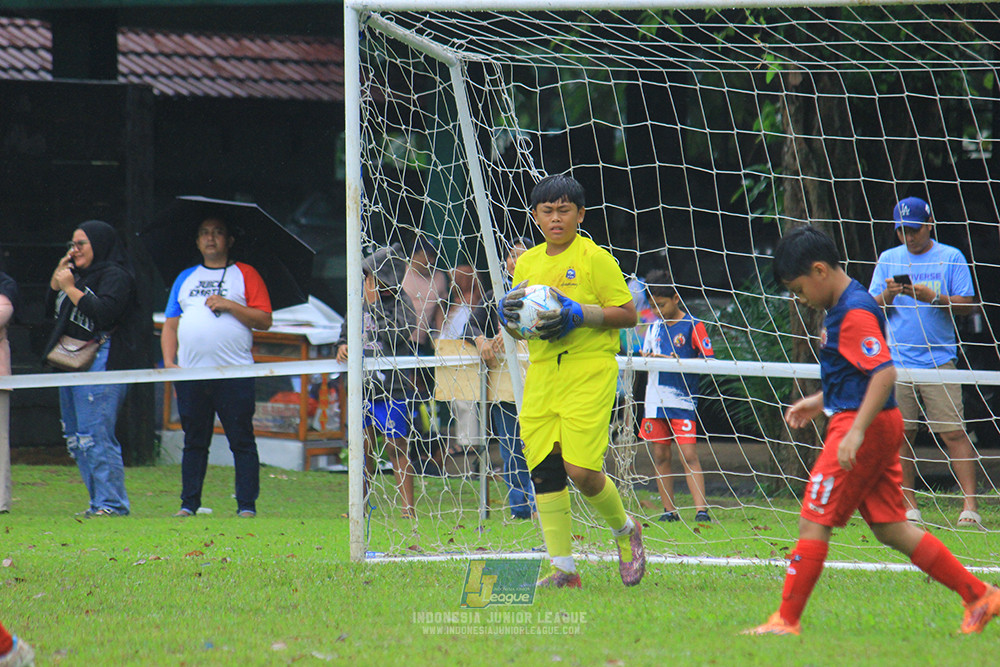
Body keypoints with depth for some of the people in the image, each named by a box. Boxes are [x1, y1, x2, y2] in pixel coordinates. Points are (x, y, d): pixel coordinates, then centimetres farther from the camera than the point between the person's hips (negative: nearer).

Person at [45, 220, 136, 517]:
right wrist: (59, 274, 10)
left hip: (100, 362, -10)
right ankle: (100, 501, 13)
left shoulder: (115, 276, -7)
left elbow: (104, 312, -20)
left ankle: (112, 502, -11)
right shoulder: (79, 274, 21)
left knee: (95, 436, -14)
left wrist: (71, 289, -14)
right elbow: (53, 307, 24)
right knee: (75, 437, 9)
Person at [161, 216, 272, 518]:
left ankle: (247, 505, -3)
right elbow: (170, 325, 17)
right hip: (190, 374, 4)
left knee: (241, 441, -4)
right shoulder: (185, 278, 19)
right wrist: (169, 361, 3)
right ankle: (189, 503, 10)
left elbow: (264, 320, 0)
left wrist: (229, 305, -11)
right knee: (194, 441, 7)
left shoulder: (245, 275, 8)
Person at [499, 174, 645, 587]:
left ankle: (625, 530, 15)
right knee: (543, 470, -1)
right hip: (542, 375, 6)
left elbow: (627, 315, -6)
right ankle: (563, 568, 6)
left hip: (589, 372, -6)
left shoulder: (594, 258, -3)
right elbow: (519, 326, 23)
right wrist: (510, 315, 0)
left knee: (580, 469, -14)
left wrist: (578, 314, -17)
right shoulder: (528, 263, 15)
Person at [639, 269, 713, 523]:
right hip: (655, 401, 6)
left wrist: (680, 362, -22)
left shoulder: (693, 326, -3)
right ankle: (669, 509, 10)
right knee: (660, 456, 5)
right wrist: (649, 357, -5)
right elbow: (644, 357, 18)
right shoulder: (654, 328, 14)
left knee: (689, 455, -12)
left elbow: (708, 359, -9)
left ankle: (701, 509, -15)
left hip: (682, 400, -6)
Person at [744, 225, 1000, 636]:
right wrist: (820, 402, 23)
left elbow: (885, 372, -26)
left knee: (814, 521, -6)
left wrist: (856, 431, -30)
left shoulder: (855, 313, -17)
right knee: (890, 527, 10)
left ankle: (786, 620, -2)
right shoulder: (841, 309, 15)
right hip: (879, 428, 10)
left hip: (867, 426, -10)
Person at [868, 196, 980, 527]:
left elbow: (967, 304, 0)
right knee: (900, 434, 1)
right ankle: (908, 505, 8)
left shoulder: (951, 258, 4)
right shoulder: (888, 260, 13)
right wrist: (888, 295, -9)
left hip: (938, 360, -3)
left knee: (954, 432, -9)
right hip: (897, 361, 3)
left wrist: (933, 298, -14)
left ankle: (970, 504, -11)